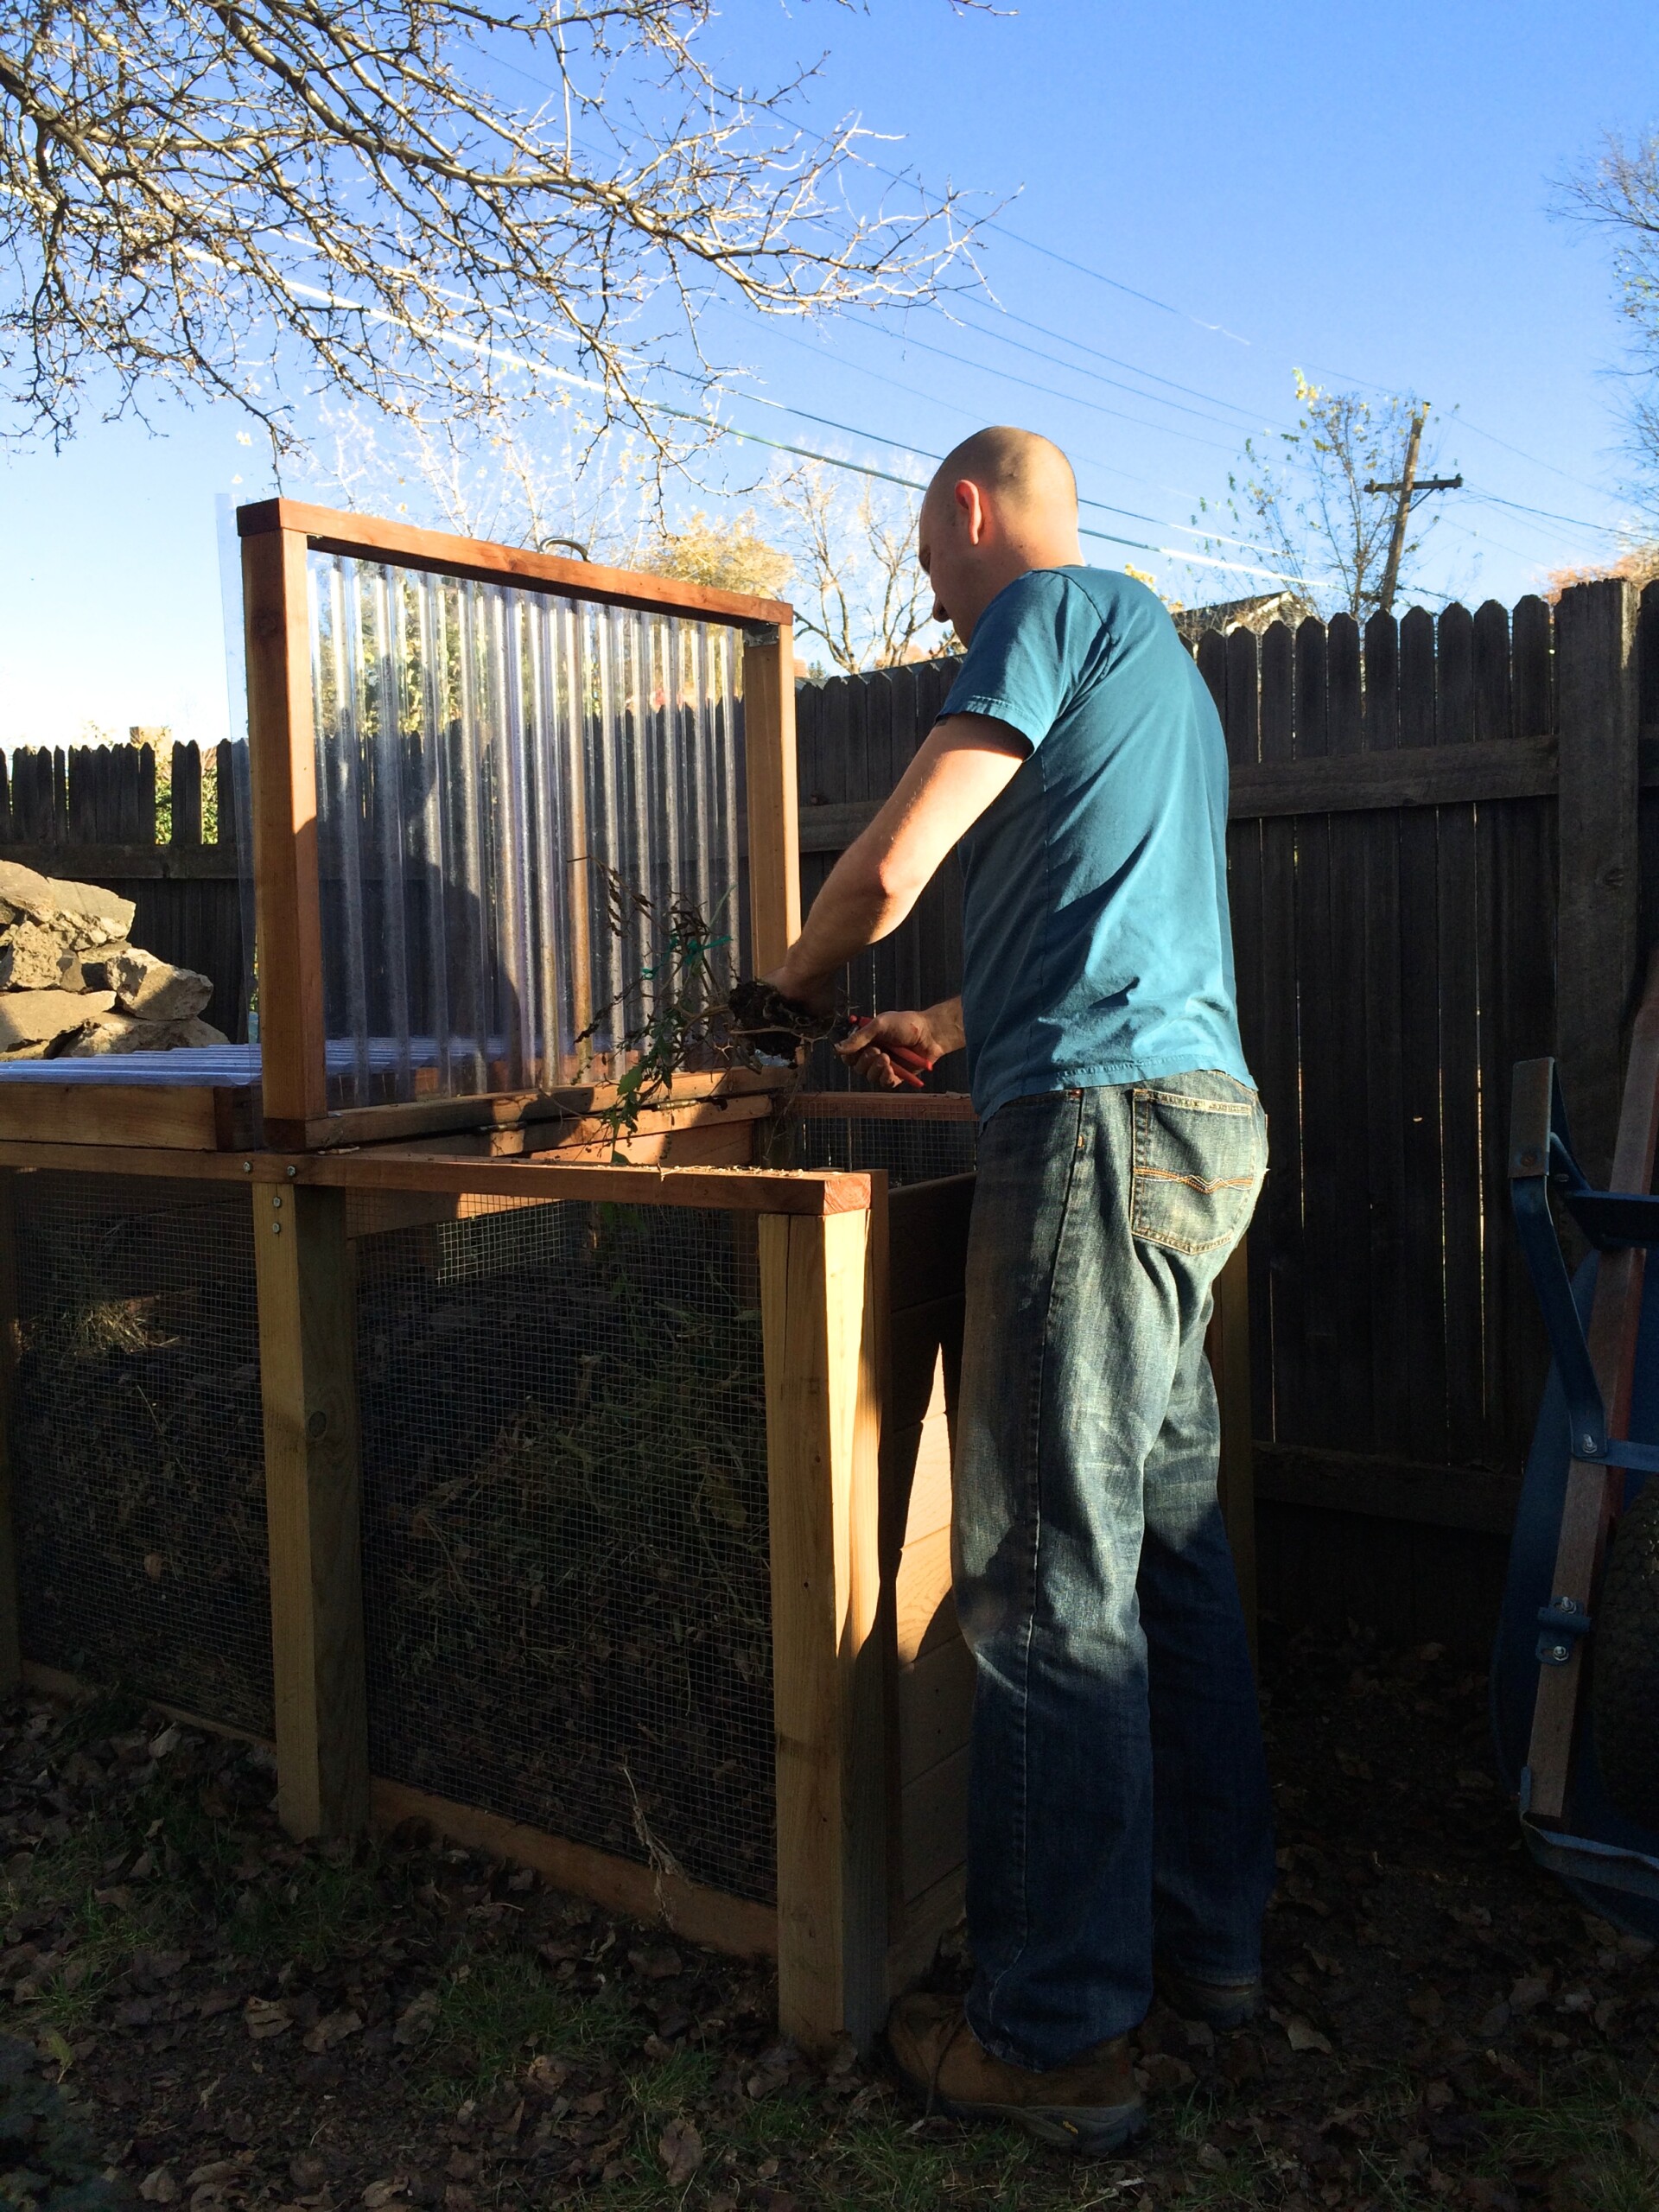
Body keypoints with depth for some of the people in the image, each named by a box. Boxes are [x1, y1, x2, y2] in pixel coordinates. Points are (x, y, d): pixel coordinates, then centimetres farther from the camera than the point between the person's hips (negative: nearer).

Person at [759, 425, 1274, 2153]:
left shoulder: (1054, 607, -2)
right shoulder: (1160, 661, 28)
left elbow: (889, 870, -10)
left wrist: (797, 980, 11)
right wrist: (949, 1028, 41)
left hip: (1105, 1120, -10)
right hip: (1206, 1116, 10)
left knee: (1047, 1584, -6)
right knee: (1167, 1541, 14)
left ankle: (1059, 2041, 3)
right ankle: (1210, 1938, 25)